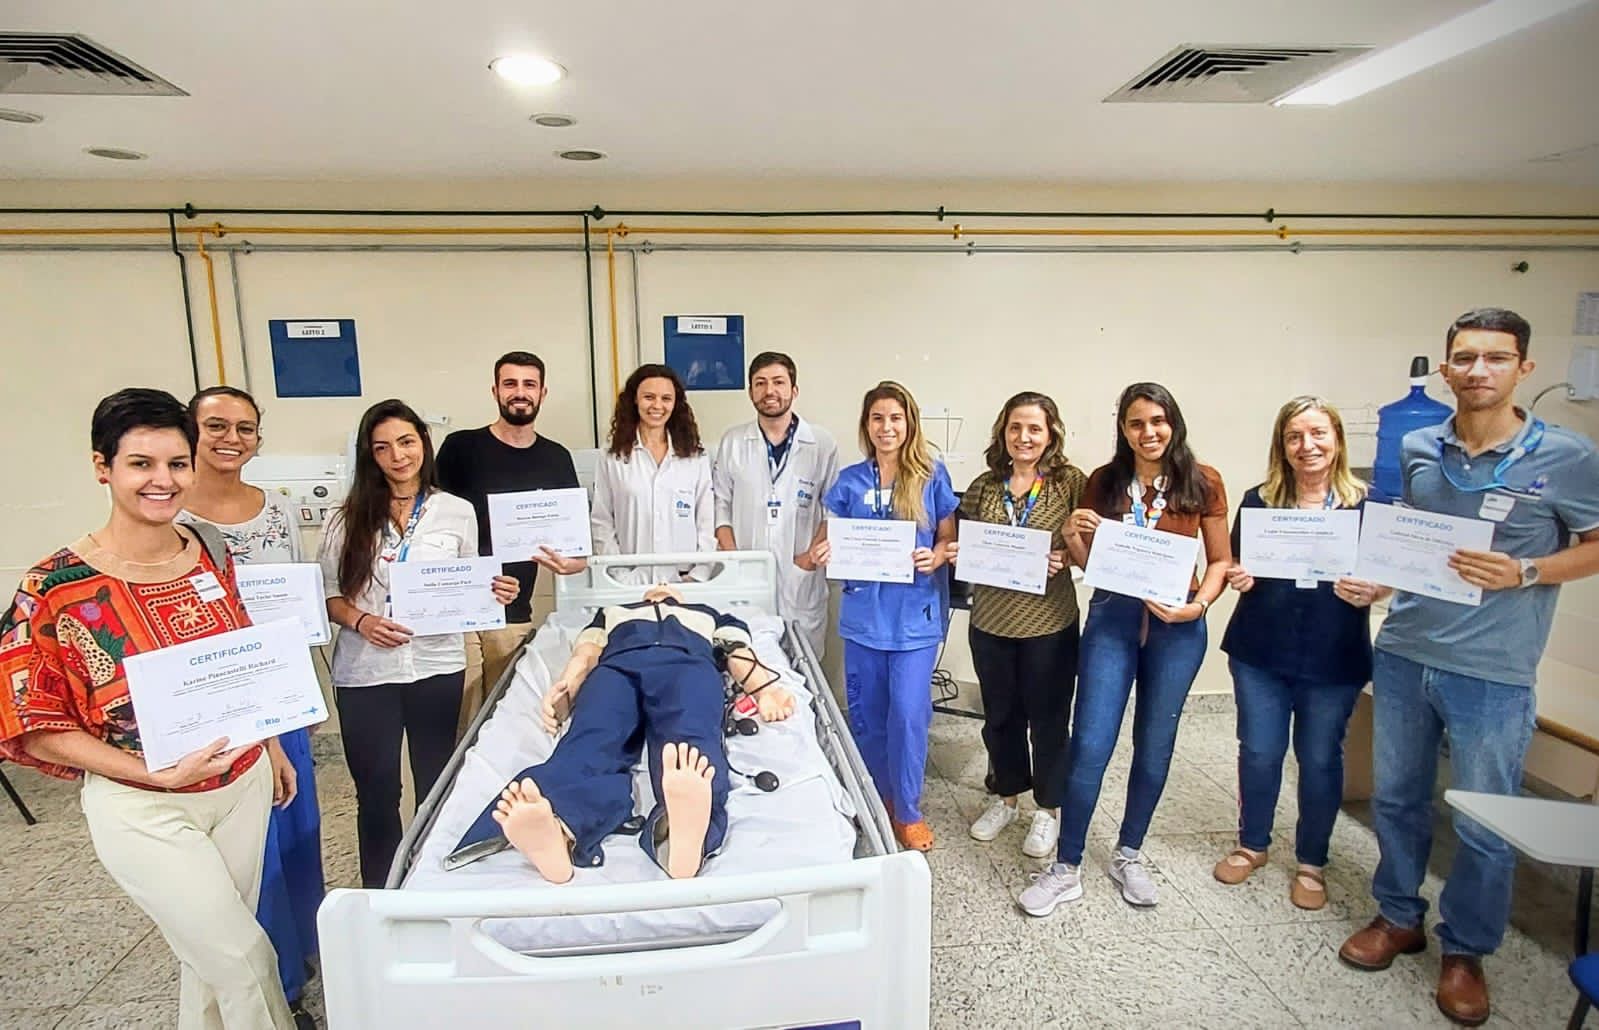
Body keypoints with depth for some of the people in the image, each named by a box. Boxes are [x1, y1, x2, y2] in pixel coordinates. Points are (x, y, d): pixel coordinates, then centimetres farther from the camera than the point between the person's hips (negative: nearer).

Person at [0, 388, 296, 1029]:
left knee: (209, 953, 21)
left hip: (242, 785, 5)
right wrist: (156, 773, -21)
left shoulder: (211, 553, -3)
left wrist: (272, 748, 14)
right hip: (144, 809, -4)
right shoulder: (55, 589, -17)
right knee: (244, 958, 3)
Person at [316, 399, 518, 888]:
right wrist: (360, 620, -16)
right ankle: (379, 894, 30)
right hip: (365, 673, 0)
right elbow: (327, 594, 3)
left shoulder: (458, 512, 2)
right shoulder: (350, 518, 1)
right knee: (376, 793, 10)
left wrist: (494, 593, -13)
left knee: (438, 788, 14)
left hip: (438, 667, 1)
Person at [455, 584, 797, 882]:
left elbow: (737, 651, 22)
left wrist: (764, 688, -2)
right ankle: (557, 831, -67)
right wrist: (564, 687, -2)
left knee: (692, 743, -38)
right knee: (589, 745, -36)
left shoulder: (709, 615, 44)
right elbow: (588, 649, 23)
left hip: (690, 663, -1)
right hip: (616, 664, 1)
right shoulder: (612, 612, 45)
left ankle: (684, 833, -71)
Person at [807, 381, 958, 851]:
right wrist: (816, 554, -13)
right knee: (866, 713, 11)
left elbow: (950, 538, 3)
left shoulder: (933, 474, -1)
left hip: (915, 614, -2)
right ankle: (876, 797, 34)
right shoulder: (850, 480, 5)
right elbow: (829, 535, 9)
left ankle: (908, 810, 18)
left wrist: (938, 556, -18)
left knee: (908, 713, -4)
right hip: (863, 612, 3)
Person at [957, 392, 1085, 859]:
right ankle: (1005, 795, 38)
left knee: (1048, 717, 11)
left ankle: (1049, 808, 32)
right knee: (1000, 714, 17)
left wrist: (1065, 557, -21)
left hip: (1049, 621, -3)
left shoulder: (1071, 482, -5)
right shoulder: (983, 486, 4)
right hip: (991, 620, 3)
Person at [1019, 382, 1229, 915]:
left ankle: (1129, 855, 32)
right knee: (1089, 746, -3)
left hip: (1175, 625, 0)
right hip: (1112, 616, 0)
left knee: (1153, 747, 12)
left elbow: (1220, 560, 4)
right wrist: (1074, 536, -11)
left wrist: (1198, 605, -13)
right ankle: (1066, 869, 12)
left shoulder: (1203, 482, 0)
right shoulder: (1103, 481, 4)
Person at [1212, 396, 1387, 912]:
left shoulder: (1367, 504, -2)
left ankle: (1311, 862, 29)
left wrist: (1370, 592, -20)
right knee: (1259, 752, 10)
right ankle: (1252, 844, 32)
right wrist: (1238, 579, -13)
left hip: (1334, 659, -1)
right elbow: (1236, 567, 8)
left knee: (1320, 758, 9)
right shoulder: (1259, 501, 2)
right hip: (1260, 653, 1)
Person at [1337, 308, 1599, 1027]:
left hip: (1493, 675, -3)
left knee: (1484, 825, 8)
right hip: (1402, 656, 4)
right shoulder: (1417, 449, 3)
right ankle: (1399, 917, 37)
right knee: (1395, 798, 16)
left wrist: (1525, 573, -17)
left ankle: (1465, 951, 31)